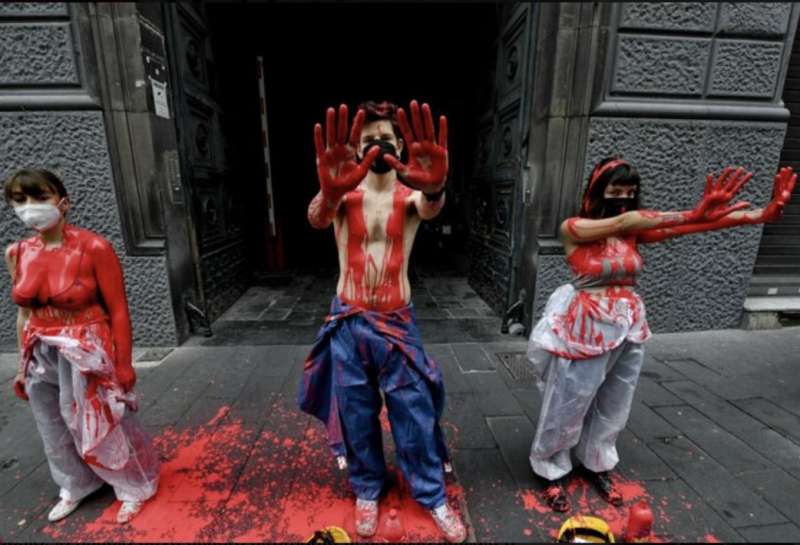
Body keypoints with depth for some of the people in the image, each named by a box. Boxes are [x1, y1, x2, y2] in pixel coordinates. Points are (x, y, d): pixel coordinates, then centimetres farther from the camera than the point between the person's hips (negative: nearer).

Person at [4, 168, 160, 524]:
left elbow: (118, 311, -15)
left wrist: (124, 364, -12)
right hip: (42, 357, 6)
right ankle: (76, 488, 51)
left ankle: (135, 488, 36)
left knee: (104, 426, 10)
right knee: (55, 432, 23)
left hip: (86, 353, -6)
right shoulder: (18, 254, 1)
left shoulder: (93, 248, -18)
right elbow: (24, 313, 10)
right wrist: (24, 365, 14)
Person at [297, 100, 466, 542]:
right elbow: (317, 218, -27)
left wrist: (435, 188, -53)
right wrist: (329, 192, -51)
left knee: (416, 413, 11)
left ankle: (433, 495, 36)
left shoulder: (410, 193, -3)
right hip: (348, 323, 1)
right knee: (356, 414, 15)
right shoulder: (344, 193, -4)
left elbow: (429, 209, -28)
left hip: (397, 323, 0)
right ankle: (367, 490, 41)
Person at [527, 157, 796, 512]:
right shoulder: (572, 228, -12)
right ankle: (552, 471, 31)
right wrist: (695, 213, -30)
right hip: (586, 329, -5)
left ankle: (597, 466, 44)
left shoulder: (634, 232, 1)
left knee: (612, 406, 20)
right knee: (568, 406, 8)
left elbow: (705, 224, -7)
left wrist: (766, 213, -18)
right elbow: (624, 220, -27)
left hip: (628, 328, 5)